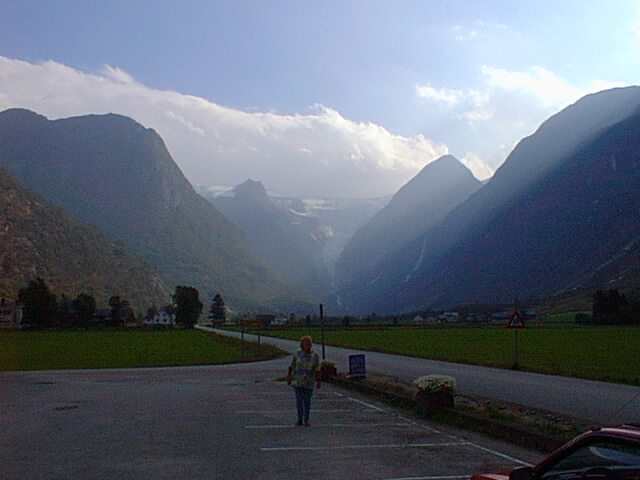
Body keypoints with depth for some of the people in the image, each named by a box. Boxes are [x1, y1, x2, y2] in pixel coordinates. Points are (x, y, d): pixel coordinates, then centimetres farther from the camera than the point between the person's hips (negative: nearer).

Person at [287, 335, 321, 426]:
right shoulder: (297, 354, -3)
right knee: (299, 400, 1)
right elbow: (292, 366, 3)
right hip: (297, 380, 0)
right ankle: (300, 420, 11)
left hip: (309, 382, 0)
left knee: (307, 401, 4)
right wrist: (289, 377, 3)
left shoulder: (314, 355, -4)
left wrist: (318, 381, -8)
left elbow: (317, 369, -3)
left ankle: (306, 420, 15)